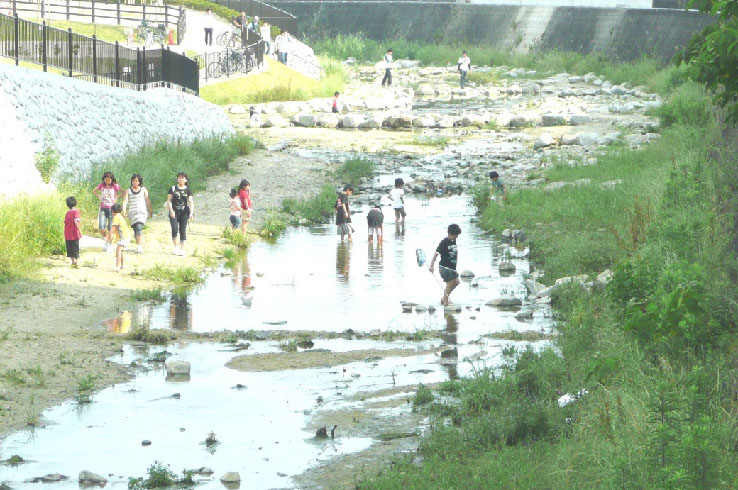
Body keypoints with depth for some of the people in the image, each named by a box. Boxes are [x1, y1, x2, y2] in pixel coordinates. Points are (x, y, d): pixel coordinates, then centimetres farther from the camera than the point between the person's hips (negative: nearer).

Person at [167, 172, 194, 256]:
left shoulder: (188, 190, 5)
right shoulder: (173, 189, 4)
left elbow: (191, 202, -2)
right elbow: (169, 200, 0)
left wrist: (191, 213, -15)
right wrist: (171, 210, -14)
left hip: (184, 213, 1)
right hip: (174, 212, -1)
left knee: (183, 230, 1)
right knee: (174, 228, -15)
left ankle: (182, 249, 6)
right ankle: (175, 247, 0)